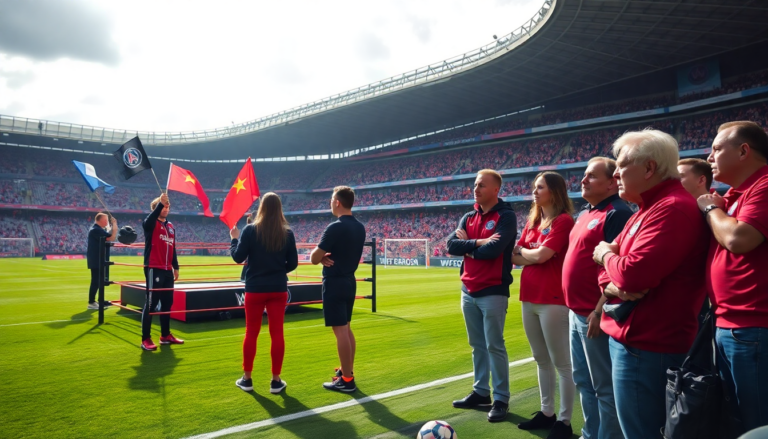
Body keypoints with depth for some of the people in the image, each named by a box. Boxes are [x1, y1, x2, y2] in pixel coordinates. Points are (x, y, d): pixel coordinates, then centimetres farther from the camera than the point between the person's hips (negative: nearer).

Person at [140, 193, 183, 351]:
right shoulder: (150, 224, -4)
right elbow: (149, 219, -30)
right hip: (154, 269, -7)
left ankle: (165, 335, 23)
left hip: (167, 271, 7)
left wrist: (176, 267, 19)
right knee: (150, 304, -4)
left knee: (167, 303, 12)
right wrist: (160, 203, -41)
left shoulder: (171, 227, 15)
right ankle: (146, 339, 3)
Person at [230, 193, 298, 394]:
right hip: (278, 290, 1)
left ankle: (246, 379, 20)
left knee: (251, 333, 10)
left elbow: (238, 257, -7)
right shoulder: (287, 233, -3)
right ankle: (276, 381, 12)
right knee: (277, 333, 6)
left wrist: (234, 239, 9)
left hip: (255, 289, -1)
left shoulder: (250, 230, -9)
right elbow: (293, 263, 1)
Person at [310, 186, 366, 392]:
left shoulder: (335, 227, -18)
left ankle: (347, 380, 2)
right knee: (346, 328, 17)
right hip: (349, 281, 8)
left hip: (335, 283, -8)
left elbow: (314, 259, -16)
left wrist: (320, 255, 6)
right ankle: (347, 371, 26)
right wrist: (327, 255, 2)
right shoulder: (359, 227, 7)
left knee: (340, 331, -4)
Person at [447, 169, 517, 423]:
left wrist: (467, 245, -8)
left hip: (493, 292, -7)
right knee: (477, 345, 15)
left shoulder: (506, 216, -10)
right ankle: (481, 392, 27)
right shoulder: (468, 217, 11)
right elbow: (451, 245, -2)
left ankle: (501, 399, 12)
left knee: (494, 346, 0)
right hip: (468, 290, 7)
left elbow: (492, 250, -23)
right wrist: (479, 242, -14)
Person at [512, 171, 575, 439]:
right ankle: (547, 412, 29)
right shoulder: (532, 221, 13)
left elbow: (540, 255, -19)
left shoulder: (564, 221, -10)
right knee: (542, 360, 17)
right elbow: (514, 257, 9)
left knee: (562, 363, 3)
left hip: (553, 300, -8)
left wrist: (523, 251, -1)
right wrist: (534, 254, -8)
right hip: (529, 299, 8)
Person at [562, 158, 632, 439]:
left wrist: (599, 312, -23)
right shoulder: (585, 213, 15)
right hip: (577, 312, 10)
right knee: (583, 381, 19)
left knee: (604, 385, 3)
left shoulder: (617, 214, -14)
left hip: (595, 314, -10)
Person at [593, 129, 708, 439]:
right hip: (630, 338, 10)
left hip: (647, 346, -10)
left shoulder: (673, 208, -19)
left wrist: (606, 254, -7)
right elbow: (610, 272, 15)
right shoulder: (646, 210, 15)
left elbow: (633, 274, -29)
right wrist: (613, 285, -10)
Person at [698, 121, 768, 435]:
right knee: (733, 419, 20)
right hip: (728, 326, 10)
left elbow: (737, 239, -26)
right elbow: (718, 243, 22)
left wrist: (711, 208, -8)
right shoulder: (736, 194, 15)